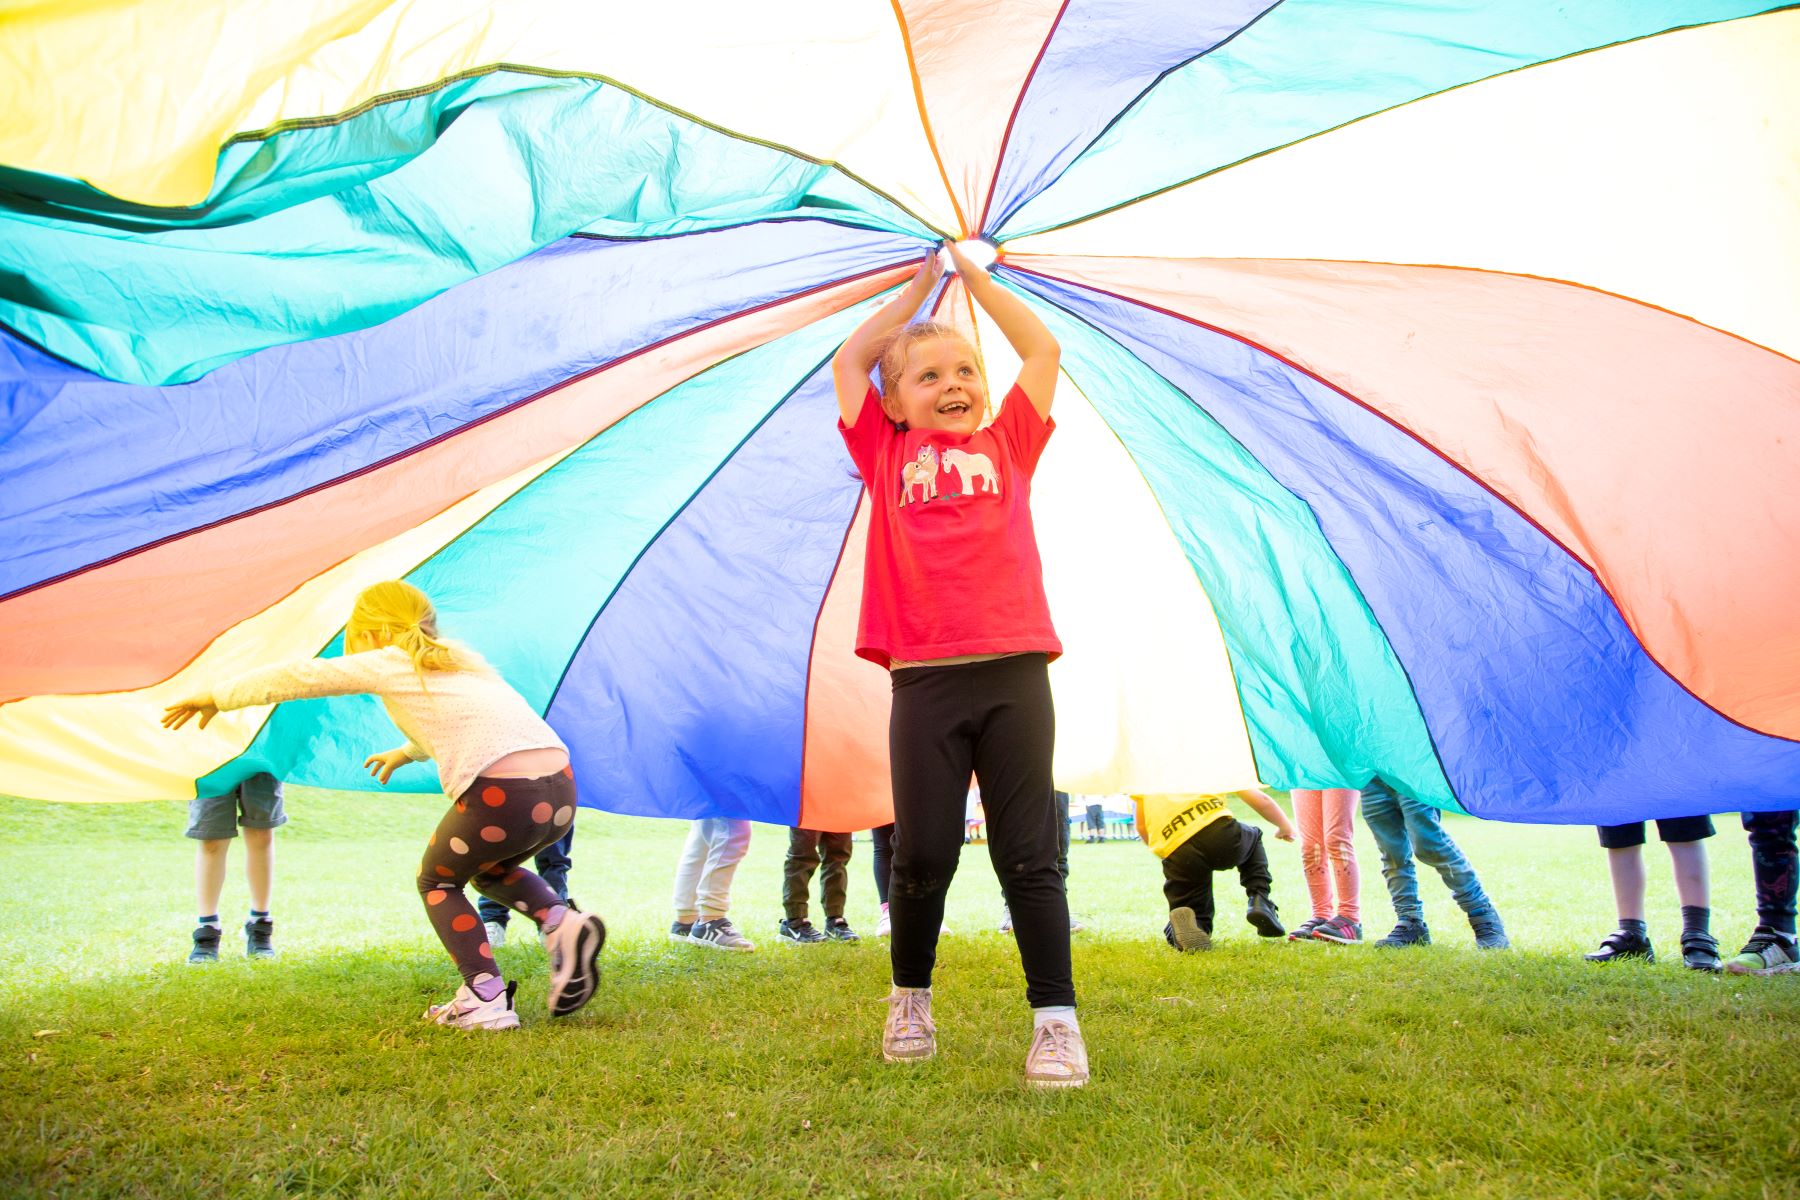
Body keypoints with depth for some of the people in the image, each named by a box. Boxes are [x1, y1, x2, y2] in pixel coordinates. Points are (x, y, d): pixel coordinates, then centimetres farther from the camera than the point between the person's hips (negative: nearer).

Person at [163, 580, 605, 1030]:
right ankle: (563, 923, 9)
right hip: (562, 790, 7)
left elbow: (300, 676, 16)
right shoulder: (459, 659, 31)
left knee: (437, 882, 22)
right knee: (489, 868, 35)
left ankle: (485, 1000, 7)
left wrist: (218, 696, 29)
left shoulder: (388, 663, 12)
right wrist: (407, 752, 62)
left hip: (500, 794, -7)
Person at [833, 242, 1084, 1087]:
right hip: (924, 678, 0)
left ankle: (1056, 1020, 8)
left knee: (1027, 855, 2)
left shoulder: (1006, 446, 17)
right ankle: (909, 1001, 24)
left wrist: (974, 273, 30)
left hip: (1014, 673, 0)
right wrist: (921, 286, 29)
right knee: (922, 856, 3)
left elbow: (1042, 350, 22)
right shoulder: (888, 456, 15)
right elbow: (850, 361, 21)